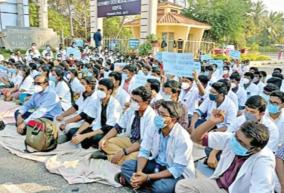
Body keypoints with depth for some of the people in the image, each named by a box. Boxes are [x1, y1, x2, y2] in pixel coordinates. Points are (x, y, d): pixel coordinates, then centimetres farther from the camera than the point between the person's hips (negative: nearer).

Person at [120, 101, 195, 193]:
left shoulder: (183, 138, -26)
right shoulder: (153, 129, -9)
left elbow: (177, 169, -25)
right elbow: (144, 152, -5)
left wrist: (148, 177, -30)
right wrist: (139, 172, -26)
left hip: (178, 173, -5)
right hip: (157, 164, 6)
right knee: (126, 165, -8)